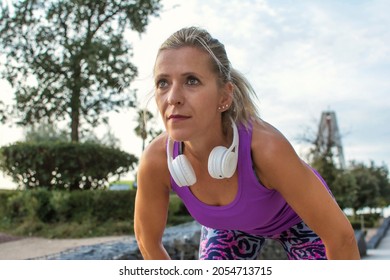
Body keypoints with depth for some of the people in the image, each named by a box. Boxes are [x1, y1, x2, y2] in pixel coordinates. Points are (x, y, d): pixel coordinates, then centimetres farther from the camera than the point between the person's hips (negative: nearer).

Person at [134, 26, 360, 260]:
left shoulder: (265, 146, -44)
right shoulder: (157, 160, -34)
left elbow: (340, 235, -30)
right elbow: (147, 238, -13)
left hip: (298, 214, -2)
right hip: (229, 222, 3)